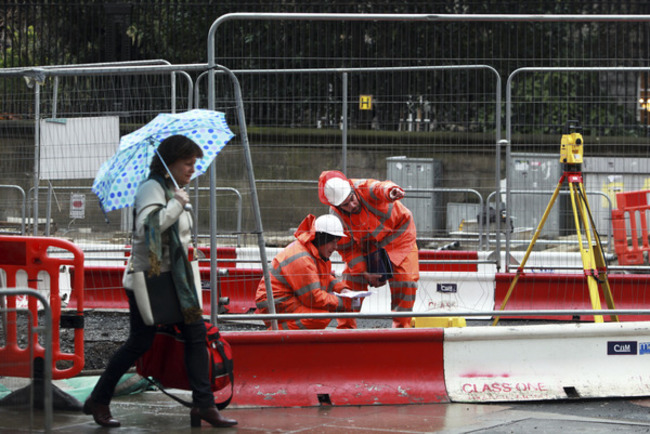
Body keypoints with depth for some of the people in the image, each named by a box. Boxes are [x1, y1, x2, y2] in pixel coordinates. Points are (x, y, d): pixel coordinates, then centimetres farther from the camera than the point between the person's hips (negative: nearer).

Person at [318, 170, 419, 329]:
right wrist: (364, 273, -15)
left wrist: (391, 191, -83)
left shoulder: (365, 188, -34)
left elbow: (380, 188, -58)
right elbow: (346, 249, -11)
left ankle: (401, 326, 2)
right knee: (351, 279, -4)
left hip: (397, 235, -3)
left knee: (405, 280, -12)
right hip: (365, 244, 3)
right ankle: (345, 327, 10)